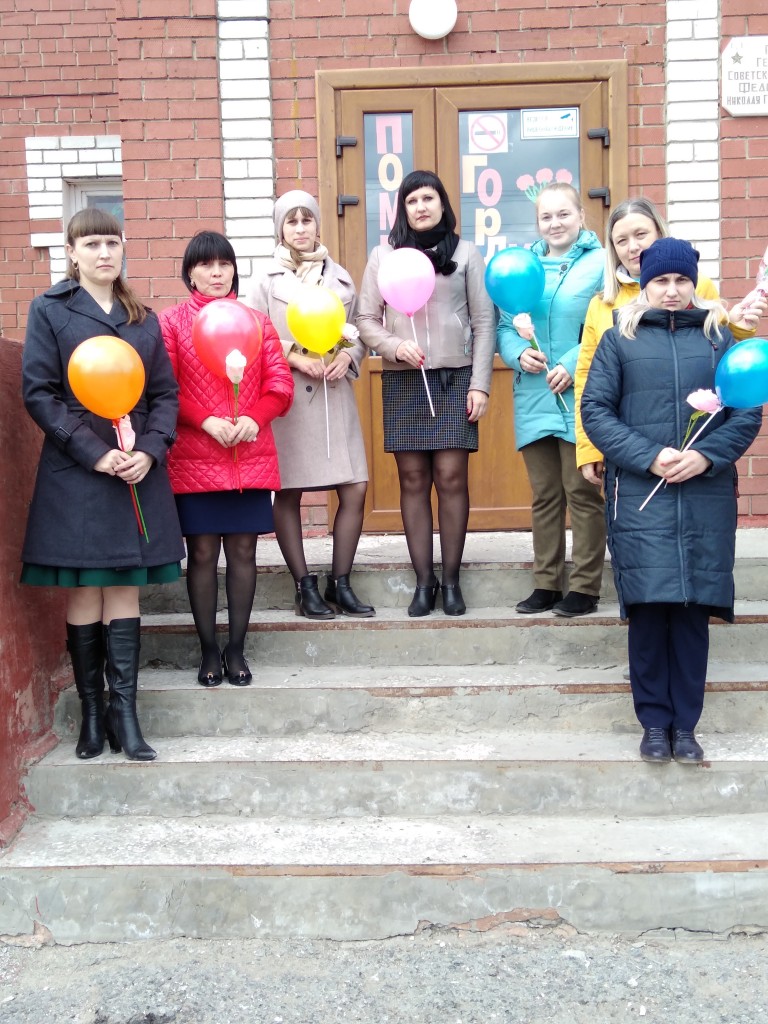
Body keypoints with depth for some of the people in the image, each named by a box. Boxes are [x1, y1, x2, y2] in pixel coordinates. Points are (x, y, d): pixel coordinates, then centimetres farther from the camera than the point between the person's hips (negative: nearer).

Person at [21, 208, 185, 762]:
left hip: (138, 470, 3)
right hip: (75, 473, -3)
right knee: (83, 592, 1)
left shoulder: (144, 319, 14)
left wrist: (150, 450, -8)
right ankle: (92, 712, 11)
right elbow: (38, 392, -4)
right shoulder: (49, 310, 4)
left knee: (125, 590, 4)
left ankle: (125, 711, 7)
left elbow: (166, 393, 10)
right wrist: (94, 452, -14)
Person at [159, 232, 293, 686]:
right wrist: (207, 421, -17)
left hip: (251, 456, 2)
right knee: (202, 552, 2)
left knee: (243, 551, 5)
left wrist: (254, 417, -14)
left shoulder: (257, 320, 11)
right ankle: (209, 650, 14)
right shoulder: (172, 321, 4)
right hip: (194, 458, -2)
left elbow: (280, 382, 4)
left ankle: (237, 649, 16)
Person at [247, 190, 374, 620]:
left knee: (355, 489, -2)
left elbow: (359, 331, 15)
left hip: (335, 395, 3)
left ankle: (341, 583, 12)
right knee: (288, 493, 2)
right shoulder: (267, 282, 4)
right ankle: (305, 587, 13)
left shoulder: (341, 278, 13)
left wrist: (347, 357, -4)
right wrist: (295, 357, -13)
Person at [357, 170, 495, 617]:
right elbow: (367, 320, 9)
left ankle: (451, 580, 6)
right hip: (402, 381, 1)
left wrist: (480, 384, -3)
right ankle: (424, 581, 7)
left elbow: (484, 322, 4)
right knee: (413, 480, 1)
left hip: (454, 378, -1)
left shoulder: (466, 253, 7)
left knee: (451, 477, -4)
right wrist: (395, 346, -11)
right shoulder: (384, 255, 10)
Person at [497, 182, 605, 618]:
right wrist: (518, 353, -6)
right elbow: (504, 327, 13)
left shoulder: (601, 263, -3)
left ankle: (585, 587, 10)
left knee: (582, 492, 0)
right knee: (544, 495, 11)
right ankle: (546, 584, 20)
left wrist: (574, 365, -18)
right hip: (534, 398, 5)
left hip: (579, 397, -5)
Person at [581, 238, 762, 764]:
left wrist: (706, 456, -10)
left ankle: (685, 725, 12)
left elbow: (748, 411, 7)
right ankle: (654, 721, 9)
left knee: (693, 608, 1)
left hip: (707, 497, 1)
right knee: (650, 606, -4)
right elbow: (595, 409, 0)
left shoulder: (718, 336, 12)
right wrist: (649, 457, -12)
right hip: (639, 495, -1)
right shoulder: (620, 338, 9)